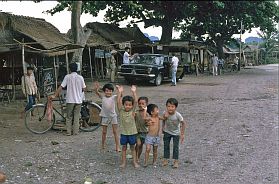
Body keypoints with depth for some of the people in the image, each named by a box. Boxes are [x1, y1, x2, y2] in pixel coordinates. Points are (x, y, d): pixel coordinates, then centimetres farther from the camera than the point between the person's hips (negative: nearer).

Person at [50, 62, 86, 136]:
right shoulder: (80, 77, -1)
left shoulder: (67, 77, -5)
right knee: (76, 117, 9)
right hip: (78, 100, 1)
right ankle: (75, 132, 9)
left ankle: (68, 132, 9)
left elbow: (61, 87, -7)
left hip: (70, 100, -1)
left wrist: (54, 95, -1)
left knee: (69, 117, 10)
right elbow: (83, 89, 4)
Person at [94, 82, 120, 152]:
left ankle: (117, 147, 1)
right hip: (105, 116, 1)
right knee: (104, 132, 10)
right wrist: (96, 89, -37)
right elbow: (97, 93, -15)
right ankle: (103, 146, 23)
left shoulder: (114, 97, -3)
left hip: (113, 115, -1)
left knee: (115, 132, -1)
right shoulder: (103, 97, 0)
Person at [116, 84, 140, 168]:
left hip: (132, 132, 0)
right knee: (124, 147, 11)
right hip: (123, 132, 0)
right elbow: (118, 102, -18)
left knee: (132, 147, 11)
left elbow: (135, 101, -16)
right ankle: (123, 162, 20)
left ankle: (134, 161, 19)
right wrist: (120, 92, -27)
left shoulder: (132, 111, -5)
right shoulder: (121, 111, -6)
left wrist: (134, 92, -24)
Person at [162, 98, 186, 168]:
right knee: (166, 145, 9)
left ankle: (176, 161, 9)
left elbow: (183, 123, -19)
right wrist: (163, 128, -6)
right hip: (167, 132, 3)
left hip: (176, 133, -3)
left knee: (176, 147, -1)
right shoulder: (165, 113, -22)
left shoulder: (178, 115, -30)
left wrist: (182, 134, -17)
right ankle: (165, 159, 20)